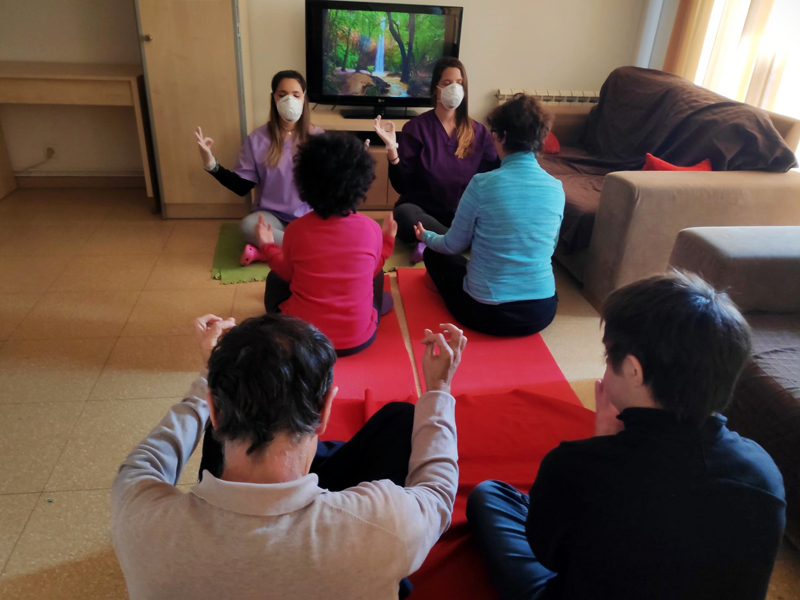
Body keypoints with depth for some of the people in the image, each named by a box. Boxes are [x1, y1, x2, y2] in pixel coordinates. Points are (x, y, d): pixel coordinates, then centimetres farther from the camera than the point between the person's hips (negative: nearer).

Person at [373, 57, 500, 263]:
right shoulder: (416, 127, -1)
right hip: (422, 210, -2)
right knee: (404, 214, -37)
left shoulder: (478, 131, 7)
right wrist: (392, 149, -20)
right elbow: (402, 185, -7)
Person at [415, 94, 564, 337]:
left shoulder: (482, 184, -16)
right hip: (542, 312, 5)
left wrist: (426, 236, 20)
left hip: (485, 312, -5)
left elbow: (453, 245, -3)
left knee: (434, 253, 20)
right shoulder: (556, 188, -3)